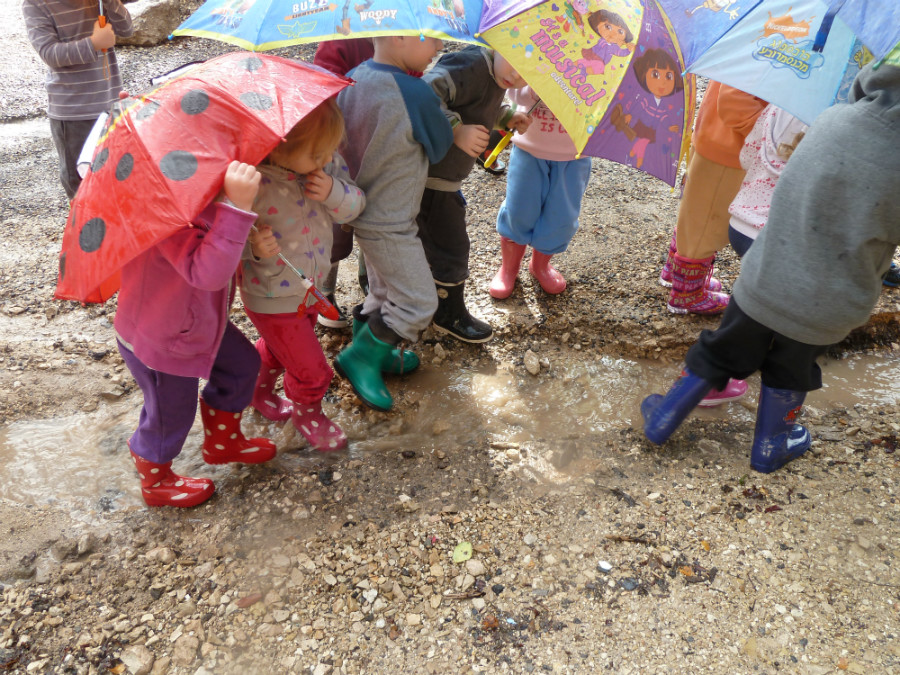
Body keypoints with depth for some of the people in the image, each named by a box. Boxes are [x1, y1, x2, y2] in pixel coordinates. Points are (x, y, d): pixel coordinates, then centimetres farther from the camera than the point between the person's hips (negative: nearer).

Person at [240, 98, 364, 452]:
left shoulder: (327, 161, -17)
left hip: (312, 287, 6)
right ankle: (306, 412, 45)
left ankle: (259, 390, 64)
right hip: (273, 300, -6)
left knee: (278, 349, 33)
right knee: (312, 371, 10)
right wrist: (254, 248, -43)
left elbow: (355, 205, -9)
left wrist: (334, 192, -30)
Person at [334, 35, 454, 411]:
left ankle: (376, 352, 39)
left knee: (385, 292, 24)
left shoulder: (354, 79, -3)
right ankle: (359, 360, 14)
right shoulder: (416, 94, -26)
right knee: (419, 303, 5)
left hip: (361, 209, 8)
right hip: (390, 226, -8)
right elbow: (440, 147, -10)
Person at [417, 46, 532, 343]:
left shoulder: (495, 74, 6)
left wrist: (507, 117, 11)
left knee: (433, 242, 25)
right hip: (430, 179, -10)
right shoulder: (472, 64, -25)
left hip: (445, 178, 10)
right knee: (451, 248, 4)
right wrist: (456, 130, -42)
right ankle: (451, 316, 25)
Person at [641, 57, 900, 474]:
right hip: (827, 309, -2)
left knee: (720, 355, 22)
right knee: (789, 375, 25)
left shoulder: (831, 119, -10)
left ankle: (662, 420, 37)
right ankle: (769, 448, 47)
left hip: (761, 282, 2)